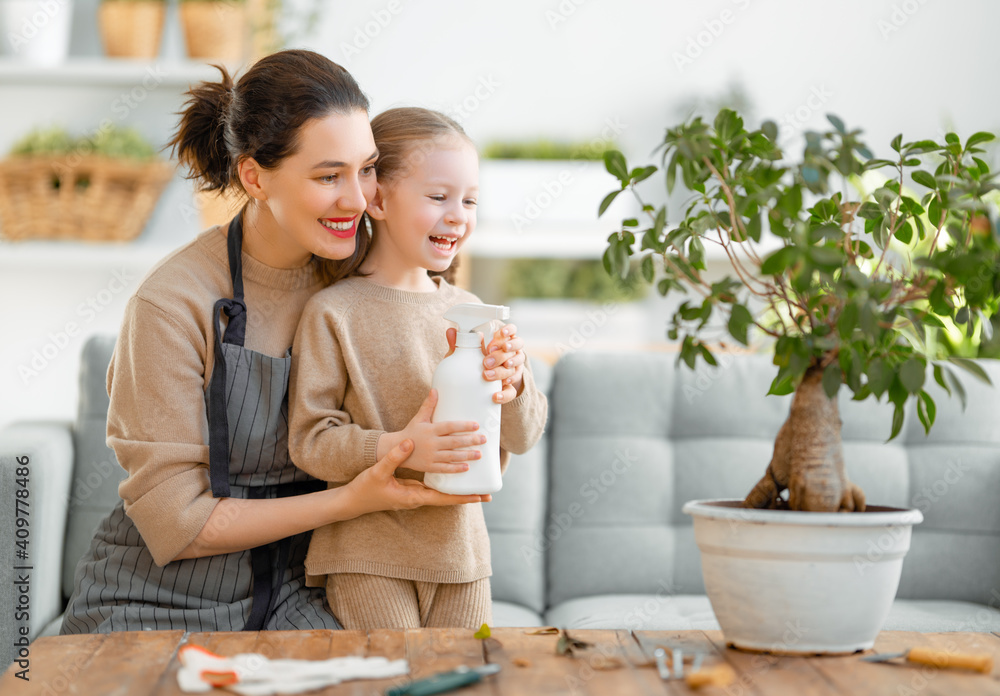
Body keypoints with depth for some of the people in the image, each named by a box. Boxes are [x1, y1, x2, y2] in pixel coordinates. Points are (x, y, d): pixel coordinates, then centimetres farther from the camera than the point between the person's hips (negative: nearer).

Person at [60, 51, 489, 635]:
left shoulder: (350, 273, -1)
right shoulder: (173, 304, -17)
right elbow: (175, 522, -15)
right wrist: (354, 500, -20)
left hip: (288, 595, 4)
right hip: (157, 607, -4)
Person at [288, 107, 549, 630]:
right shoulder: (333, 312, -8)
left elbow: (522, 439, 6)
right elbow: (308, 439, -11)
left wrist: (513, 385, -14)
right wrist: (396, 448, -26)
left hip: (460, 551, 5)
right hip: (368, 559, -5)